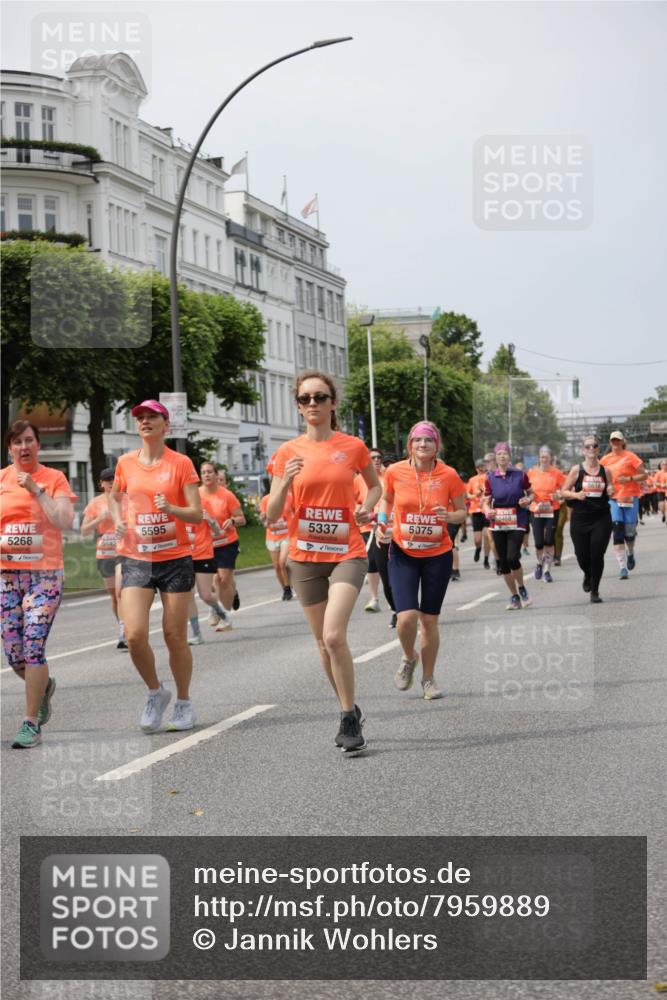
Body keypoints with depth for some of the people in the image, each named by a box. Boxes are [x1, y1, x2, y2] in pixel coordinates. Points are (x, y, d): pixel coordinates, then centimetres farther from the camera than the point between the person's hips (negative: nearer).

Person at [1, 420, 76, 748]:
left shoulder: (54, 478, 0)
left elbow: (65, 521, -12)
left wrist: (37, 490, -17)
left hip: (45, 572, -3)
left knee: (33, 645, -12)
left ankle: (31, 724, -4)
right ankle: (44, 686, 36)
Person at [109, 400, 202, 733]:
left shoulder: (181, 463, -3)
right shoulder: (126, 463, 5)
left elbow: (197, 514, -5)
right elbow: (114, 496, 24)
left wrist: (171, 508, -25)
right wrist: (118, 519, 4)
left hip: (175, 558, -2)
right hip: (136, 558, 2)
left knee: (175, 636, 2)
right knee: (134, 635, -12)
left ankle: (183, 702, 22)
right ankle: (156, 692, 13)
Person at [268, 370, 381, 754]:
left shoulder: (353, 446, -2)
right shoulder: (289, 452, 0)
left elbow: (376, 484, 18)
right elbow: (271, 515, -1)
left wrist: (366, 507, -2)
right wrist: (286, 482, -19)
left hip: (347, 553, -3)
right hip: (305, 556, 3)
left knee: (334, 636, -19)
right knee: (324, 641, 10)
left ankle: (350, 718, -6)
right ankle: (350, 712, 28)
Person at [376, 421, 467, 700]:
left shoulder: (449, 475, -8)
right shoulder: (395, 472, -7)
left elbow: (463, 512, 3)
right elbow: (386, 499, 13)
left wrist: (449, 516, -19)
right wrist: (382, 522, -5)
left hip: (438, 555, 0)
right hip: (403, 554, 0)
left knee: (429, 620, 7)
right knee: (406, 616, -15)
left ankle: (428, 678, 25)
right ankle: (409, 657, 19)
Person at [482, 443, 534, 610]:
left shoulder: (520, 475, -1)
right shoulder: (490, 478, 2)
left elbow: (531, 493, 11)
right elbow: (486, 502, 6)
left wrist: (528, 500, -11)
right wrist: (488, 511, -16)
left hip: (517, 522, -3)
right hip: (498, 524, 3)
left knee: (512, 558, -17)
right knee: (503, 562, 5)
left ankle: (522, 589, 10)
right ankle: (514, 597, 20)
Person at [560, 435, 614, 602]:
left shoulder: (605, 471, 5)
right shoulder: (577, 470, 0)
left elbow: (610, 493, 15)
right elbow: (563, 492, 2)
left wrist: (611, 492, -8)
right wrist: (576, 495, -16)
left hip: (601, 518, 0)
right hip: (580, 518, 0)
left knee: (597, 554, -6)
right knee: (582, 555, 3)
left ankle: (595, 591, 10)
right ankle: (588, 576, 39)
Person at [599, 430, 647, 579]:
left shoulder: (630, 456, -1)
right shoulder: (605, 459, 7)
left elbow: (643, 475, -2)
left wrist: (629, 479, -16)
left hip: (630, 497, -2)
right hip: (613, 498, 2)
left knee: (629, 531, 1)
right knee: (617, 530, -12)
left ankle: (630, 554, 36)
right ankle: (622, 567, -12)